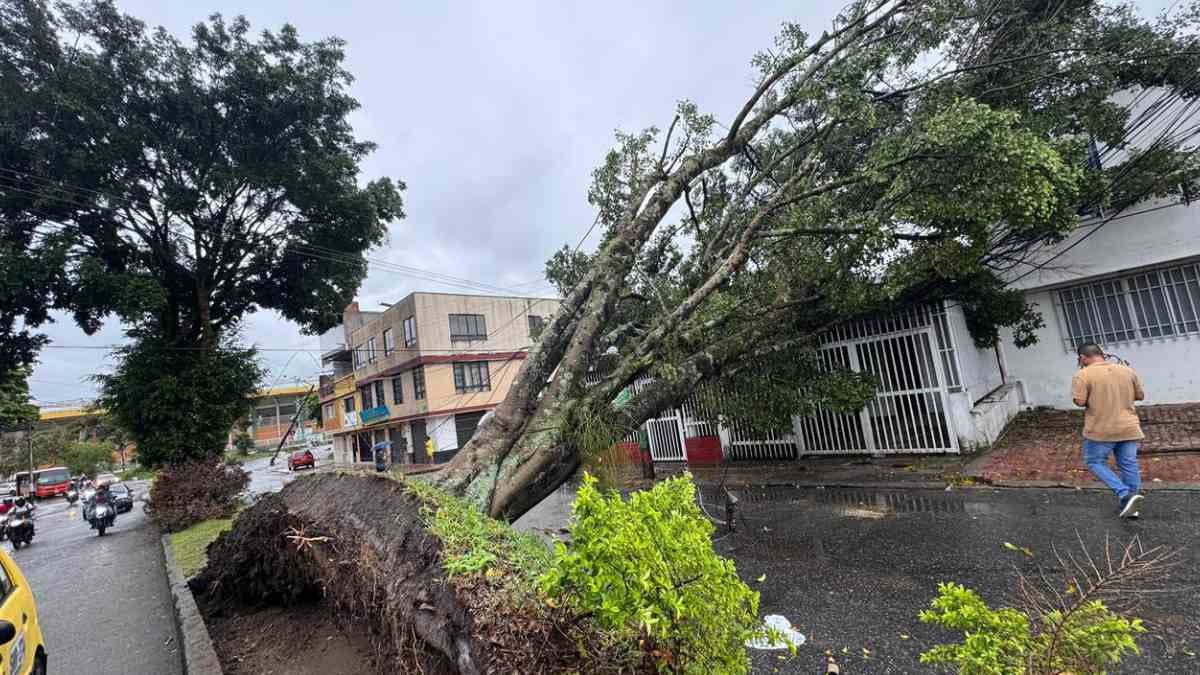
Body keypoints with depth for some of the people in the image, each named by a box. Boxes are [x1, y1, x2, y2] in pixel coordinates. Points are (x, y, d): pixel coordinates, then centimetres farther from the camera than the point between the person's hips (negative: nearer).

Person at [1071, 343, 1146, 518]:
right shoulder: (1127, 370, 6)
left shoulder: (1083, 375, -12)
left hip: (1101, 430, -5)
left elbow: (1080, 402, -18)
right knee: (1129, 465, 12)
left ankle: (1126, 495, -4)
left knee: (1095, 462, 10)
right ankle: (1130, 506, 20)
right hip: (1129, 428, 6)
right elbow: (1140, 396, 14)